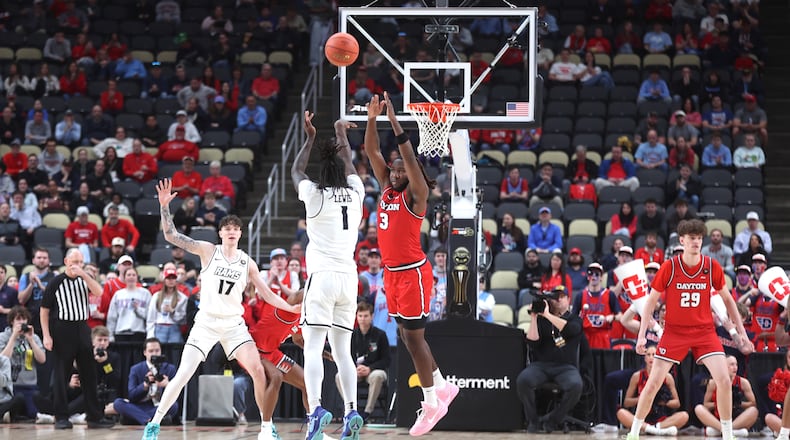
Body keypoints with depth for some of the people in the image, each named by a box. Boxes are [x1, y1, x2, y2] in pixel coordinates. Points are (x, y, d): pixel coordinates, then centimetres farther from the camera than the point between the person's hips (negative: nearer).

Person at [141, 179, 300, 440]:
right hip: (206, 322, -2)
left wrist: (292, 308, 4)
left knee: (258, 370, -12)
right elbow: (171, 235, -7)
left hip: (234, 324, 2)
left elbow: (265, 294, 13)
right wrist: (165, 206, -19)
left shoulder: (247, 264, 6)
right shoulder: (208, 251, -2)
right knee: (183, 375, -10)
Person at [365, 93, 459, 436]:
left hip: (413, 273, -8)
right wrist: (372, 119, -7)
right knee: (409, 337, 14)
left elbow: (410, 157, -23)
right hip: (392, 273, 8)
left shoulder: (416, 195, -10)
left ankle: (432, 404, 2)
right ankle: (442, 387, 28)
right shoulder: (387, 190, 9)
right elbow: (372, 152, 5)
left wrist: (395, 122, -27)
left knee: (413, 338, -5)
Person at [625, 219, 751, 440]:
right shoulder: (669, 267, -10)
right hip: (674, 331, -1)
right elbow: (651, 301, -2)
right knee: (653, 382, -6)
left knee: (724, 380, -13)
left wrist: (741, 331, 7)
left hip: (704, 330, 1)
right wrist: (642, 335, -7)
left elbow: (727, 299, 9)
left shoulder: (712, 267, -5)